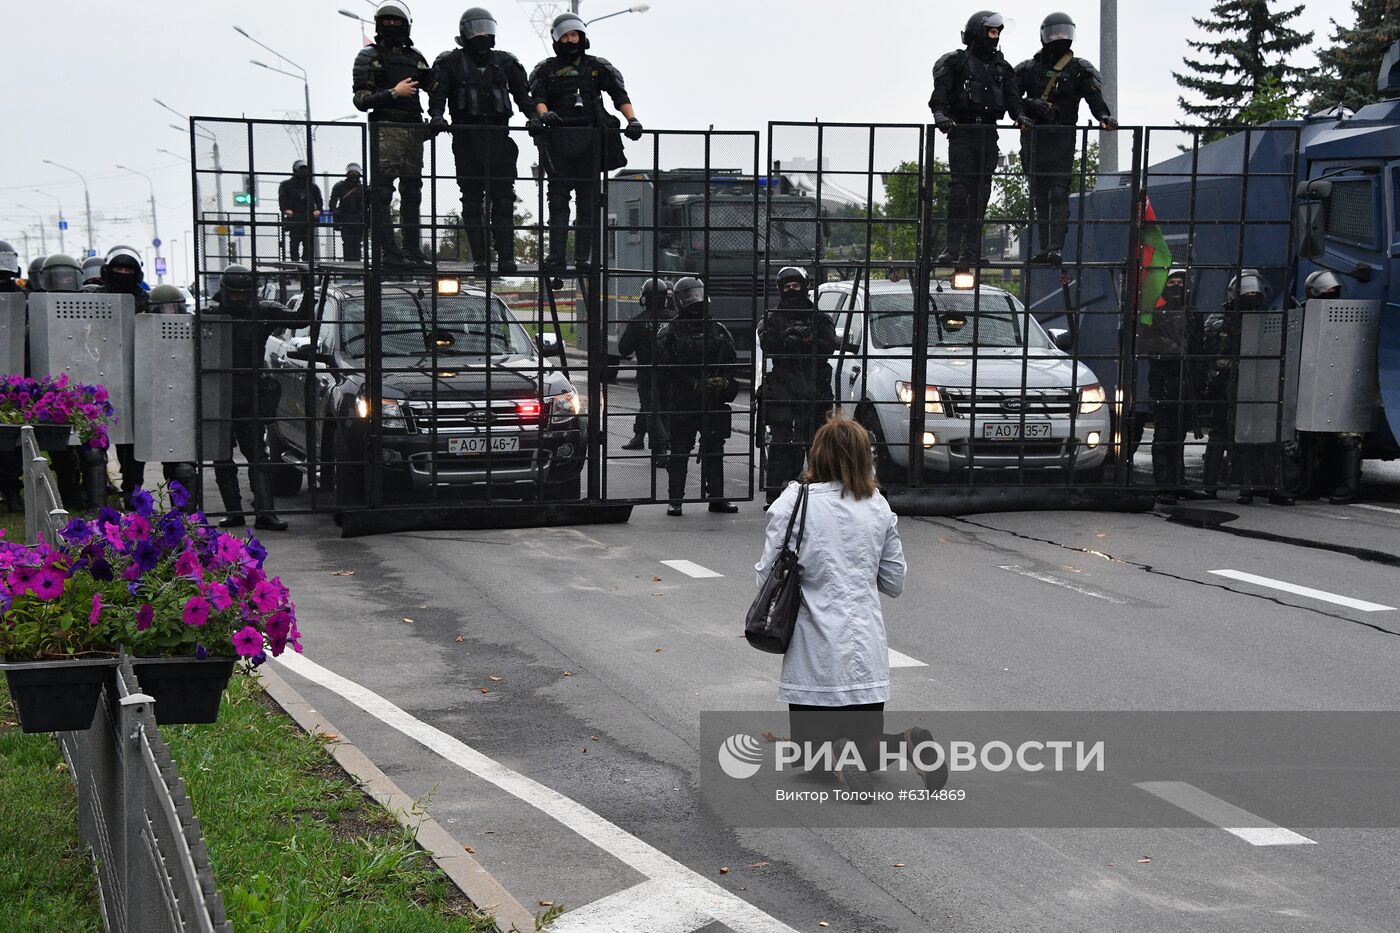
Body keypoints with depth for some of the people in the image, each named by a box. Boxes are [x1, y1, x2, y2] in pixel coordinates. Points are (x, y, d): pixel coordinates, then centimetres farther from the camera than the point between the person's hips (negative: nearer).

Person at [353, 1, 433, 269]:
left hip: (414, 128, 6)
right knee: (382, 190, -10)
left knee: (412, 191, 8)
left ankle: (413, 250, 12)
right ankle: (389, 252, -13)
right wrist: (394, 93, -12)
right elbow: (361, 100, -3)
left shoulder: (415, 56, 17)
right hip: (386, 127, -6)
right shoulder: (369, 56, 4)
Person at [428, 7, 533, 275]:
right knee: (472, 201, 1)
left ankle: (506, 258, -5)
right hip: (467, 139, -2)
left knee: (503, 200, -4)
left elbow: (523, 95, 13)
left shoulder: (505, 62, 16)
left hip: (499, 137, 2)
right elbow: (437, 94, -2)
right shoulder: (450, 62, 7)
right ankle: (479, 260, 3)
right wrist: (437, 116, -21)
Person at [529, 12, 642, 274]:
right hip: (558, 142, -1)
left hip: (590, 142, 1)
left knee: (589, 201, -1)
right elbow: (536, 97, -2)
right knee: (558, 199, -7)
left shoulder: (598, 67, 14)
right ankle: (555, 257, -9)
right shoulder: (546, 70, 14)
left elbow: (619, 94, 3)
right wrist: (543, 113, -24)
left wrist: (632, 119, -14)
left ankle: (583, 258, 1)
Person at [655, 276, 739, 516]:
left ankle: (716, 497, 16)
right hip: (682, 403, -4)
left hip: (714, 401, 4)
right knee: (679, 452, 0)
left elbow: (732, 362, 15)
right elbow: (667, 367, -10)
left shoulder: (718, 330, 12)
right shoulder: (670, 332, -1)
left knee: (714, 450, 8)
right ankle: (675, 499, 5)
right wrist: (696, 384, -15)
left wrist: (724, 380, -4)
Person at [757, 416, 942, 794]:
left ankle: (839, 754, -19)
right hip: (867, 650, 3)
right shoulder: (878, 507, 4)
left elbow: (766, 576, -7)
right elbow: (894, 583, 9)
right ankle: (907, 745, -15)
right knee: (867, 745, 18)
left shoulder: (793, 502, -8)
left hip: (815, 653, -3)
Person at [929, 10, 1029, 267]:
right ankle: (953, 244, -14)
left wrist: (1018, 115, -10)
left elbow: (1011, 97, 9)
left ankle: (971, 247, 4)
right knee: (959, 186, -13)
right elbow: (939, 94, -8)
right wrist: (940, 115, -26)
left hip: (988, 133, 5)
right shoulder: (955, 62, 2)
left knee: (981, 189, 2)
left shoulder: (1001, 67, 17)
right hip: (962, 132, -5)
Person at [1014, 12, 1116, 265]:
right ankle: (1045, 248, 10)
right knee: (1039, 196, 5)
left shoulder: (1080, 70, 6)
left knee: (1059, 193, -13)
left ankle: (1056, 248, -19)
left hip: (1063, 138, -3)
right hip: (1033, 138, 3)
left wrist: (1104, 116, -27)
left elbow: (1094, 98, -7)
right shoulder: (1028, 69, 12)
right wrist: (1031, 104, -16)